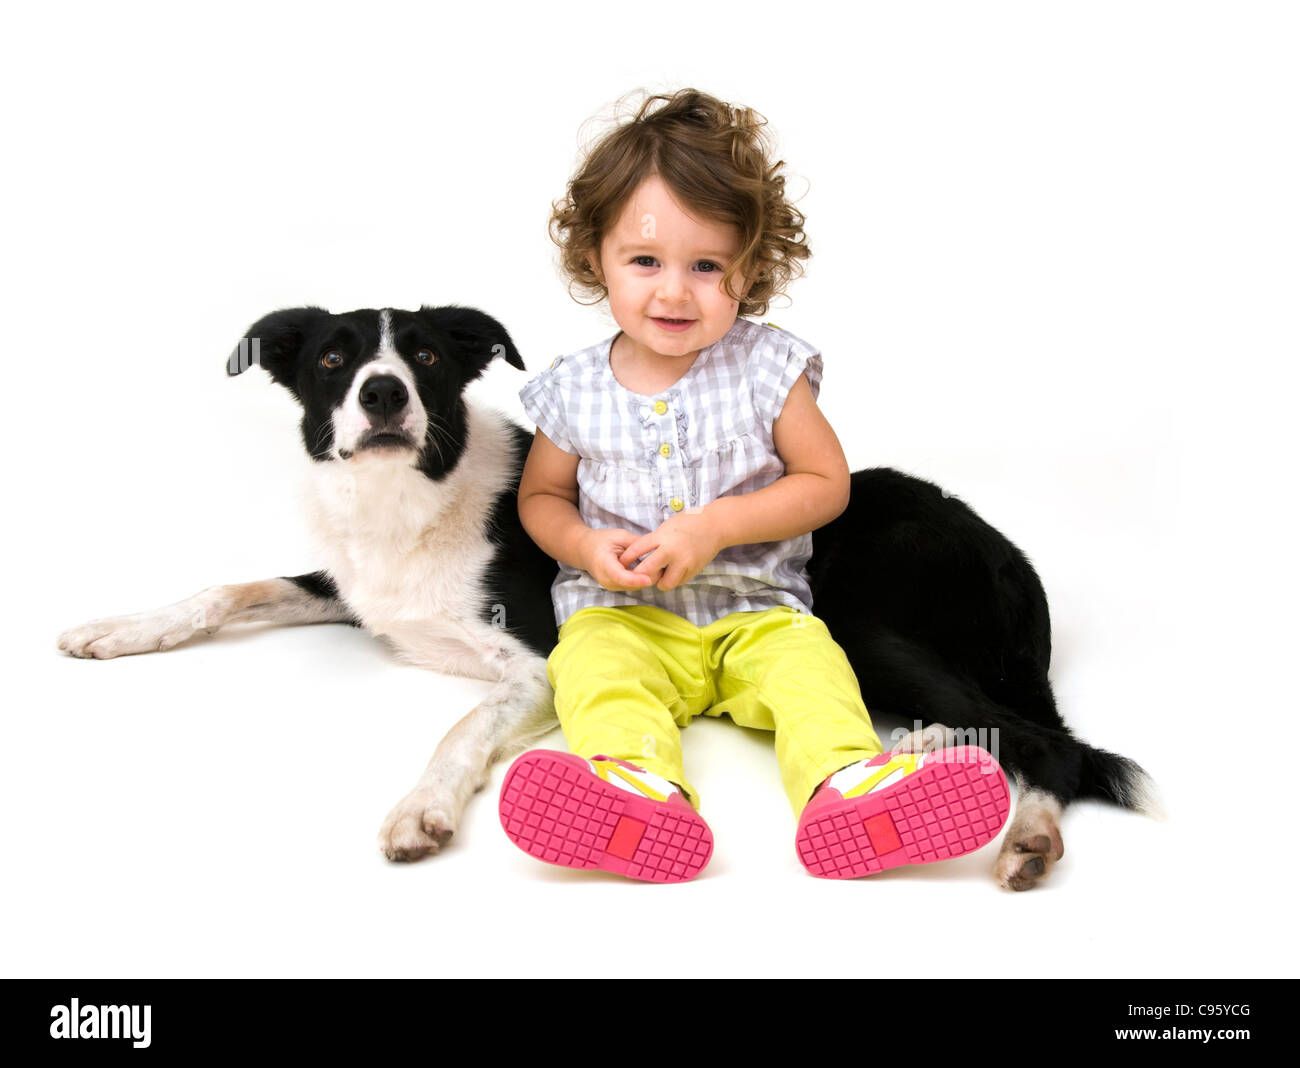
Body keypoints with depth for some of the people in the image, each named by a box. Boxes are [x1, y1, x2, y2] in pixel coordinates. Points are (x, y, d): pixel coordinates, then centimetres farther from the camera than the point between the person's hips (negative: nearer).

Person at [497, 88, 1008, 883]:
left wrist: (717, 526, -16)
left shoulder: (768, 368, -4)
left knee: (810, 663, -28)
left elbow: (828, 483, -3)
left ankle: (849, 783, -46)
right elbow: (541, 496, 14)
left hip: (755, 609, 0)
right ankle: (640, 788, -54)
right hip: (622, 610, 0)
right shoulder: (576, 390, 1)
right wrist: (587, 547, -10)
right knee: (594, 668, -30)